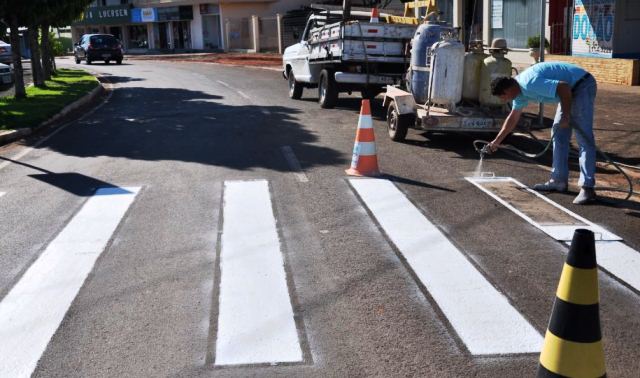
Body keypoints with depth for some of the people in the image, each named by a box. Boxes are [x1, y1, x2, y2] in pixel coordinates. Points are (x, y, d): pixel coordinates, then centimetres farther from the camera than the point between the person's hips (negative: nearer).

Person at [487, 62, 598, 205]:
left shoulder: (530, 84, -25)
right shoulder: (519, 90, 7)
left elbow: (564, 87, -28)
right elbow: (513, 118, 20)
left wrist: (565, 116, -18)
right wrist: (496, 142, 25)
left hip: (582, 86, -10)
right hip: (571, 89, 10)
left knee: (583, 137, -13)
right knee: (559, 132, 12)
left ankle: (587, 188, -15)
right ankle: (559, 180, 17)